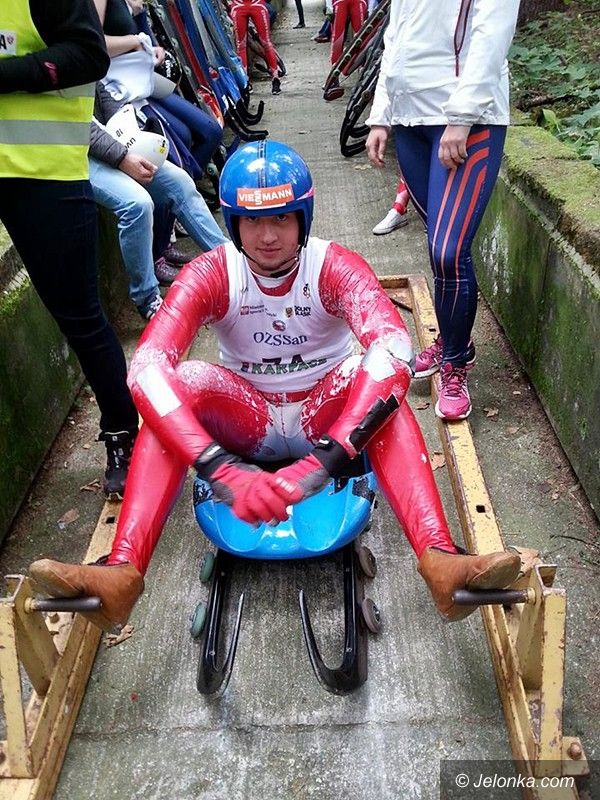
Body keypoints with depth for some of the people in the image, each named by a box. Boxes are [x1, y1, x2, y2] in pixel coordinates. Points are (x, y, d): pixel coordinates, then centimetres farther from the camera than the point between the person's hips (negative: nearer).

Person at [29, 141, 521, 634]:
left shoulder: (337, 268, -17)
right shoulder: (209, 275, -15)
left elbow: (395, 352, -36)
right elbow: (146, 366, -31)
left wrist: (324, 461, -49)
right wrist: (218, 469, -46)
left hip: (326, 418, 0)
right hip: (245, 421, 1)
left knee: (376, 377, -32)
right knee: (180, 384, -29)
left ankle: (439, 559, -43)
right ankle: (121, 572, -37)